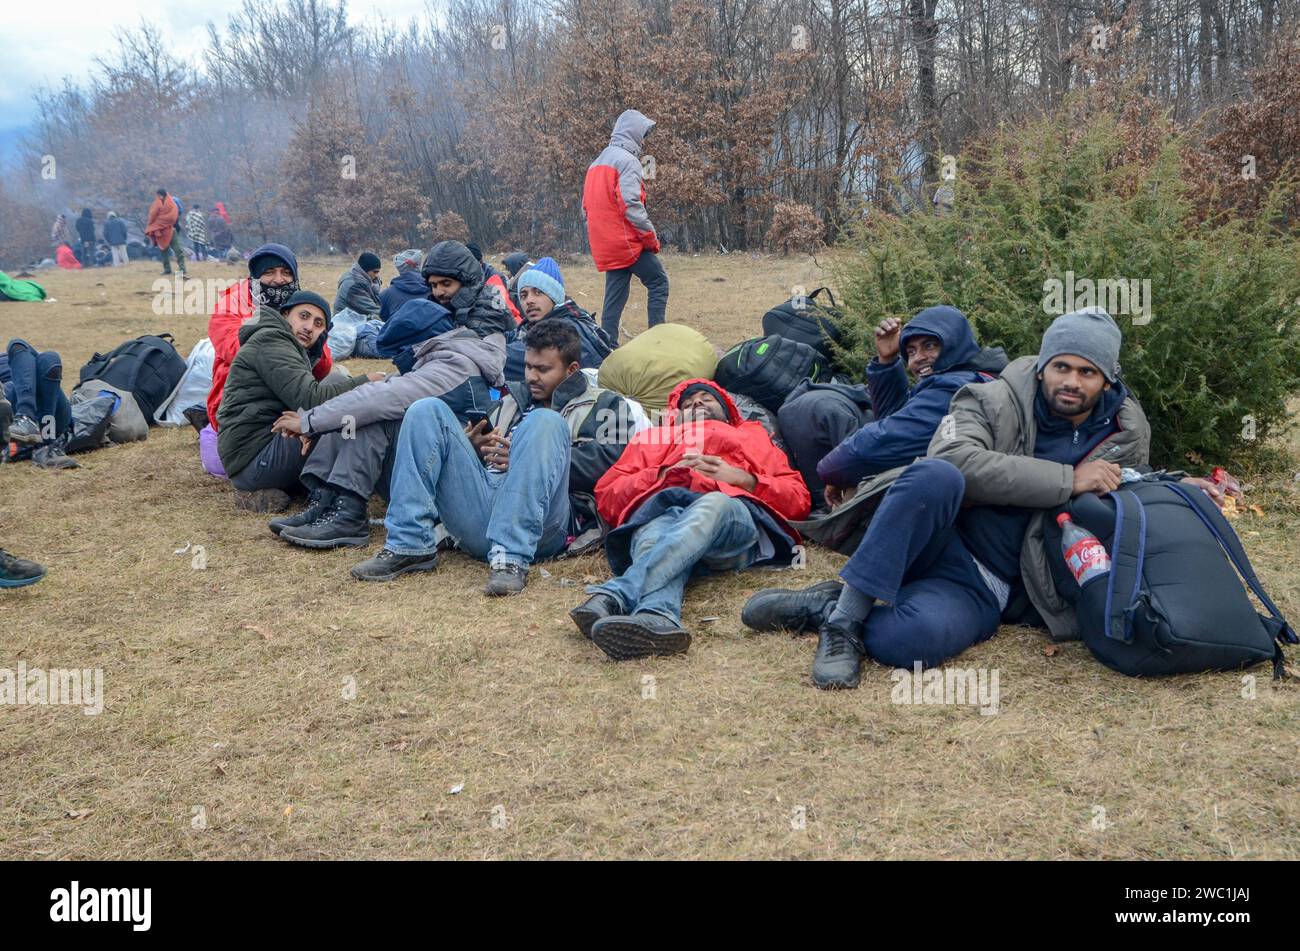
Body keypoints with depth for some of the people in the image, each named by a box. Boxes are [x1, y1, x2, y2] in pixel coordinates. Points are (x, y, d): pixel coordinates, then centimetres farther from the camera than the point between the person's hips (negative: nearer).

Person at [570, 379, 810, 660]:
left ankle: (613, 596, -60)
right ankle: (657, 619, -70)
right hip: (660, 511, 1)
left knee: (712, 507, -39)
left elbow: (799, 499, 24)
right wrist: (663, 475, 8)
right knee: (652, 541, -38)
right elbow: (606, 495, 25)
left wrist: (743, 478, 7)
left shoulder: (755, 436, 41)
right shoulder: (653, 437, 42)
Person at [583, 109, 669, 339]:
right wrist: (651, 238, -11)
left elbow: (586, 208, 19)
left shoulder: (597, 163, 19)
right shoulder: (627, 161, -9)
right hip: (628, 242, -8)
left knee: (614, 298, 10)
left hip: (605, 248, 8)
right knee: (659, 282, 1)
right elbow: (631, 205, -18)